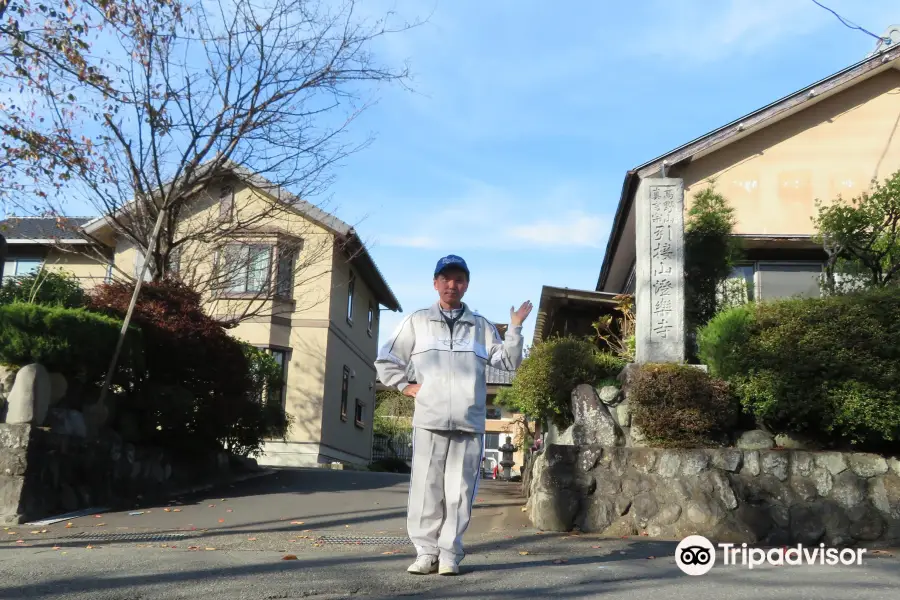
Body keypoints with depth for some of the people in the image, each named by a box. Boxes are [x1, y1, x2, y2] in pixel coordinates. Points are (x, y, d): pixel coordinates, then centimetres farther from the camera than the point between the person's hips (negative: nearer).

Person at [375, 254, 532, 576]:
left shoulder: (481, 326, 14)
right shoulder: (417, 321, 11)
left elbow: (508, 361, 7)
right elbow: (385, 361, 17)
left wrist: (515, 328, -3)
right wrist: (406, 386, 6)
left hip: (469, 422, 1)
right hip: (429, 420, 0)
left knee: (460, 491, 0)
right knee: (426, 489, -1)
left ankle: (450, 553, 9)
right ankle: (426, 551, 8)